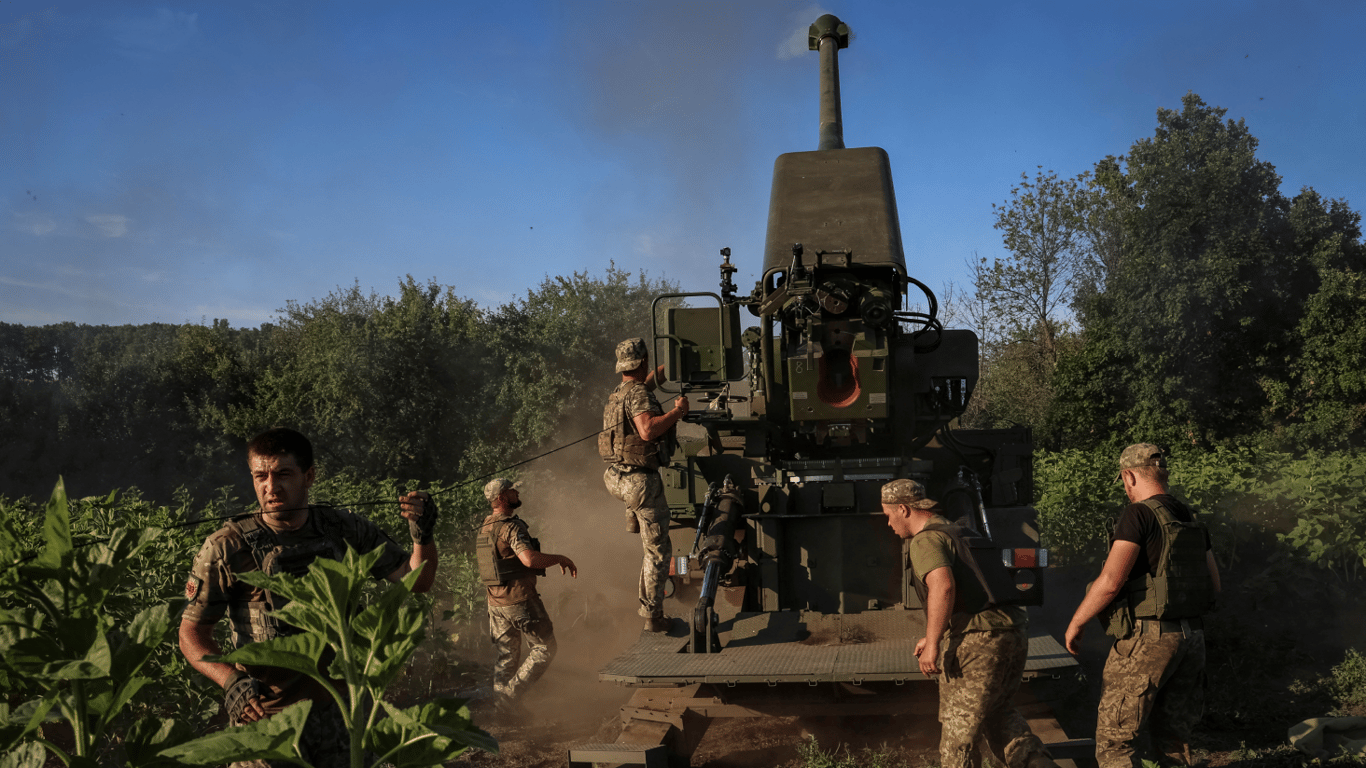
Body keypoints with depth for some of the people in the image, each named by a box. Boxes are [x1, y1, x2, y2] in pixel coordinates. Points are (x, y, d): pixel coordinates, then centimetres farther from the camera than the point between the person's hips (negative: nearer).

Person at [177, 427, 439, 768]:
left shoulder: (345, 530, 1)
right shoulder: (226, 547, -8)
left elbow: (416, 581, 3)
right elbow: (192, 632, -3)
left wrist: (422, 535, -17)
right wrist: (231, 680, -20)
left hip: (341, 707, 3)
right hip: (266, 711, -3)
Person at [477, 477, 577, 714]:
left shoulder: (484, 529, 11)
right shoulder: (512, 526, -18)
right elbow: (530, 559, -32)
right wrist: (561, 558, -17)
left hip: (496, 602, 8)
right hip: (520, 599, -8)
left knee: (507, 654, 17)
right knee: (544, 648, 4)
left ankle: (500, 696, 18)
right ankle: (510, 694, -2)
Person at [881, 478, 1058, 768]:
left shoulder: (926, 540, -7)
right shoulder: (957, 534, 23)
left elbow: (942, 587, -26)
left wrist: (933, 644, -22)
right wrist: (934, 637, 34)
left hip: (978, 641, -9)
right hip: (1013, 633, 9)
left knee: (960, 724, 6)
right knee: (995, 712, 25)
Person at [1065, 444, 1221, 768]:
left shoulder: (1139, 514, -13)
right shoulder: (1191, 519, 13)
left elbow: (1110, 581, -19)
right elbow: (1214, 585, 16)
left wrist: (1075, 623, -7)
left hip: (1147, 639, -8)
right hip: (1191, 637, 8)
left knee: (1115, 737, 0)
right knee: (1172, 735, 17)